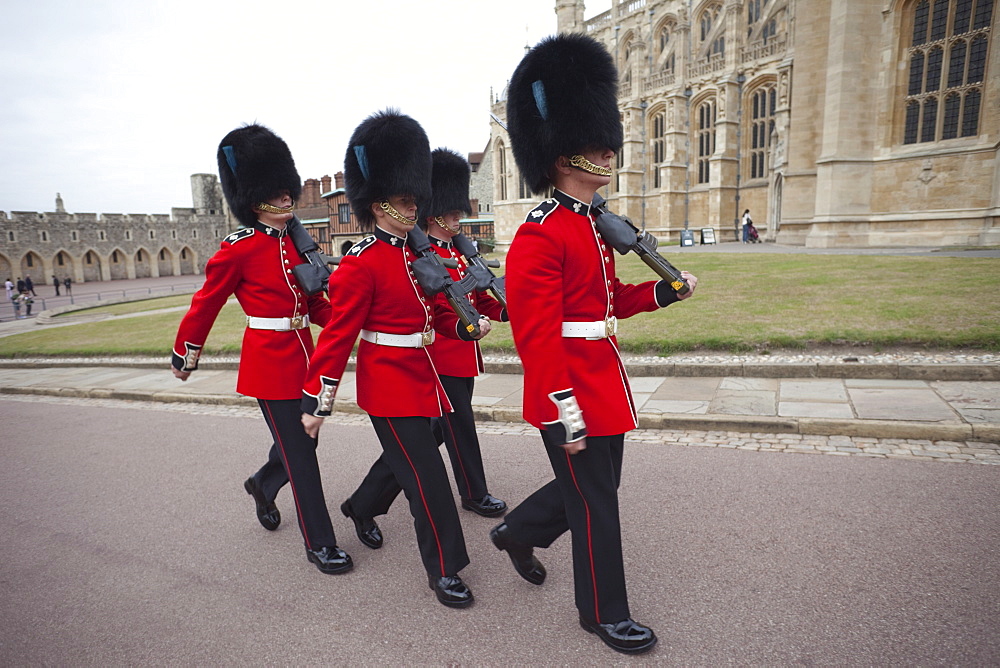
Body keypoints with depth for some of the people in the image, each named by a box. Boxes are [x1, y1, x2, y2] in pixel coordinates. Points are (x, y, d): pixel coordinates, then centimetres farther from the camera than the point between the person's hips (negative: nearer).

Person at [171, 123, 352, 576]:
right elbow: (205, 304, -2)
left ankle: (262, 485, 50)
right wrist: (184, 357, 7)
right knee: (298, 452, -1)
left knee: (302, 438, 19)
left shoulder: (297, 242, 9)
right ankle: (319, 543, 13)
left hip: (303, 357, 7)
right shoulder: (238, 249, -11)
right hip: (269, 361, -7)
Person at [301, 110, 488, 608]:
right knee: (426, 476, -3)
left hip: (420, 376, 9)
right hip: (389, 384, -8)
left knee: (403, 456, 25)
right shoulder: (360, 265, -16)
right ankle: (444, 570, 13)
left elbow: (431, 312, 14)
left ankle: (361, 508, 52)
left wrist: (467, 326, -5)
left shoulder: (415, 254, 9)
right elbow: (337, 334, -17)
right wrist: (316, 400, -15)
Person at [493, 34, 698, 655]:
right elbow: (537, 336, -23)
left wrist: (663, 290, 4)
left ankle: (517, 532, 46)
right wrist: (565, 416, -22)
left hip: (605, 383, 10)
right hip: (572, 394, -9)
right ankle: (605, 613, 30)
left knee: (593, 486, 23)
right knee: (595, 503, 7)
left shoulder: (595, 227, 11)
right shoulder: (539, 236, -19)